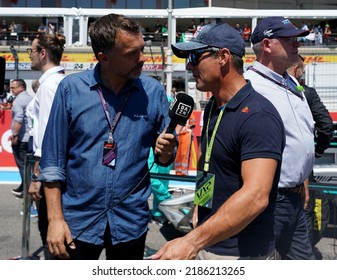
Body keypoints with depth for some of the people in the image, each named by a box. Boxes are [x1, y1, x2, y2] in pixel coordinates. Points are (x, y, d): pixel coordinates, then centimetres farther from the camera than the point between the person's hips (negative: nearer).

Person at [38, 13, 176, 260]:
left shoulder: (154, 91, -3)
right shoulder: (71, 88, -7)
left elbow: (164, 156, 5)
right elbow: (53, 160, -3)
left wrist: (165, 151, -17)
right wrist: (55, 218, -7)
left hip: (131, 221, 1)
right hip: (78, 219, -1)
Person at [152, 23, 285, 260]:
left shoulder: (257, 116, -20)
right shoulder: (213, 108, 9)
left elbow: (256, 196, -31)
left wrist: (192, 242, -36)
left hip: (240, 252, -8)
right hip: (206, 242, 8)